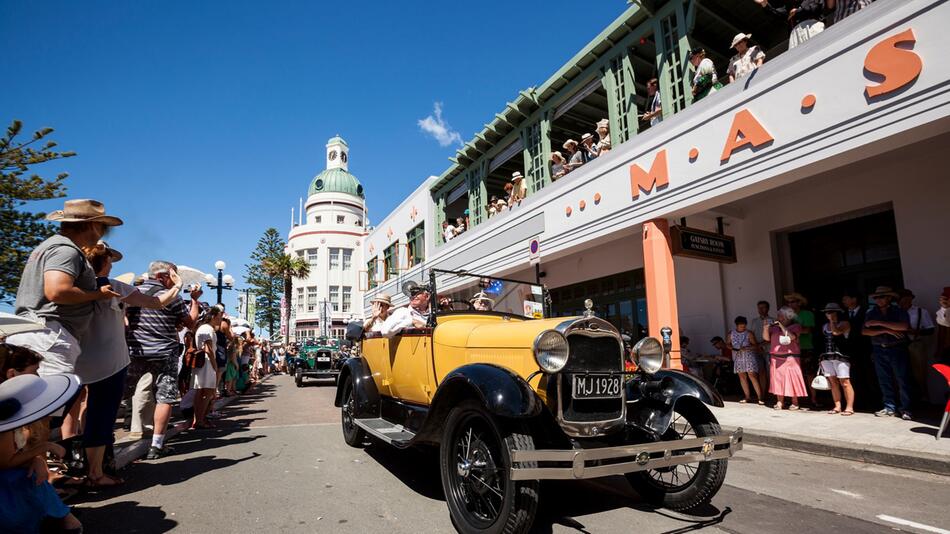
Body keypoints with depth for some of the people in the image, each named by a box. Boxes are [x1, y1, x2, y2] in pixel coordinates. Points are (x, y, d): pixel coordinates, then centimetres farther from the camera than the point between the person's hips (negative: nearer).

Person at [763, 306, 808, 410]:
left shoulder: (795, 326, 2)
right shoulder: (774, 327, 12)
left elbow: (791, 337, -15)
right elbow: (766, 338, 6)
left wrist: (782, 326, -19)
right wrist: (765, 329, -10)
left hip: (790, 358, -3)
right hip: (776, 358, 3)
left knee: (791, 379, -2)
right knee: (778, 379, 3)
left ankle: (795, 402, 10)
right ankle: (780, 402, 9)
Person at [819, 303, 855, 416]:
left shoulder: (844, 323, 1)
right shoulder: (825, 326, 17)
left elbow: (836, 332, -18)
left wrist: (833, 320, -6)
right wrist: (821, 358, 13)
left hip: (840, 356, -6)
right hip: (826, 357, 6)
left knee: (844, 382, -7)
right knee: (833, 382, 6)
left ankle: (849, 407, -4)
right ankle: (837, 407, 10)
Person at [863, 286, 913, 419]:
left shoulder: (899, 311, 1)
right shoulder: (871, 313, 9)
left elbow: (904, 326, -18)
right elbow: (865, 331, -2)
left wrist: (879, 323, -17)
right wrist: (886, 330, -12)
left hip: (897, 349, -3)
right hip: (879, 350, 3)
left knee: (902, 379, -4)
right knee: (884, 380, 5)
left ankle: (905, 409, 4)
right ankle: (890, 408, 11)